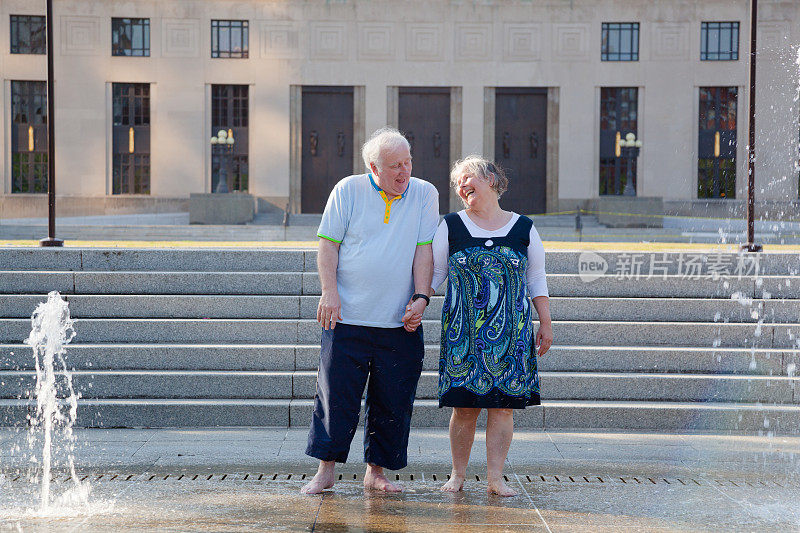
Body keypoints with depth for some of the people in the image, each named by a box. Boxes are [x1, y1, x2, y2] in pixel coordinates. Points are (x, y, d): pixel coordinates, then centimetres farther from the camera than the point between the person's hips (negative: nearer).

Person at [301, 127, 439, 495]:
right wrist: (329, 292, -9)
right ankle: (325, 470, 11)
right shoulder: (348, 191, 3)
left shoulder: (425, 195, 6)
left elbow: (424, 250, 2)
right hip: (347, 316, -1)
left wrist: (421, 297, -10)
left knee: (392, 402, 4)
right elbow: (328, 244, 2)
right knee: (336, 395, 0)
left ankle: (376, 472, 17)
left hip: (399, 323, 1)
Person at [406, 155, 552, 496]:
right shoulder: (451, 227, 6)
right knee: (464, 407, 0)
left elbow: (537, 280, 12)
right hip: (463, 333, 0)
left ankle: (495, 477, 5)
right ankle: (458, 474, 13)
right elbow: (433, 274, 9)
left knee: (502, 405, -2)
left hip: (511, 333, 0)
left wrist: (546, 324, 8)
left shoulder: (523, 229, 8)